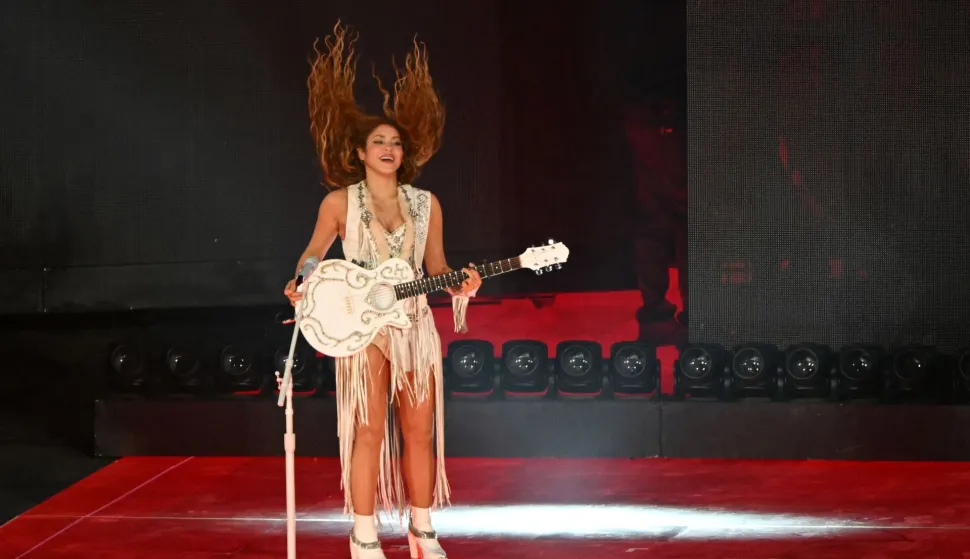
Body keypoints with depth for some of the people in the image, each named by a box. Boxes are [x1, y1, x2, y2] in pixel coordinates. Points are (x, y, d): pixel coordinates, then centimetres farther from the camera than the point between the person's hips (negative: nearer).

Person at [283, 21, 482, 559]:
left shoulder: (425, 204, 8)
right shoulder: (340, 202, 0)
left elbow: (435, 265, 10)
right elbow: (314, 252, 5)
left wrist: (459, 284, -10)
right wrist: (302, 283, -14)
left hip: (414, 325, 3)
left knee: (419, 431, 5)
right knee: (369, 430, -8)